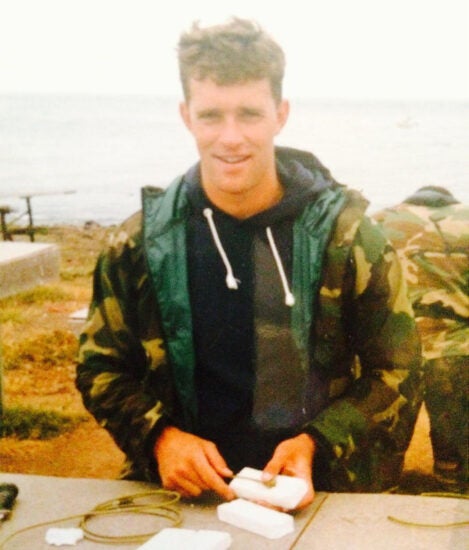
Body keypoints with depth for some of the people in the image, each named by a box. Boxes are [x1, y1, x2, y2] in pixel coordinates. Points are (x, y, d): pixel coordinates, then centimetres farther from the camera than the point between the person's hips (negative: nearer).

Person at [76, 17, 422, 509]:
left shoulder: (346, 234, -1)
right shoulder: (140, 243, 3)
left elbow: (394, 371, 5)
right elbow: (100, 366, 11)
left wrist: (316, 444, -10)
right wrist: (159, 435, -7)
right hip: (183, 491, 1)